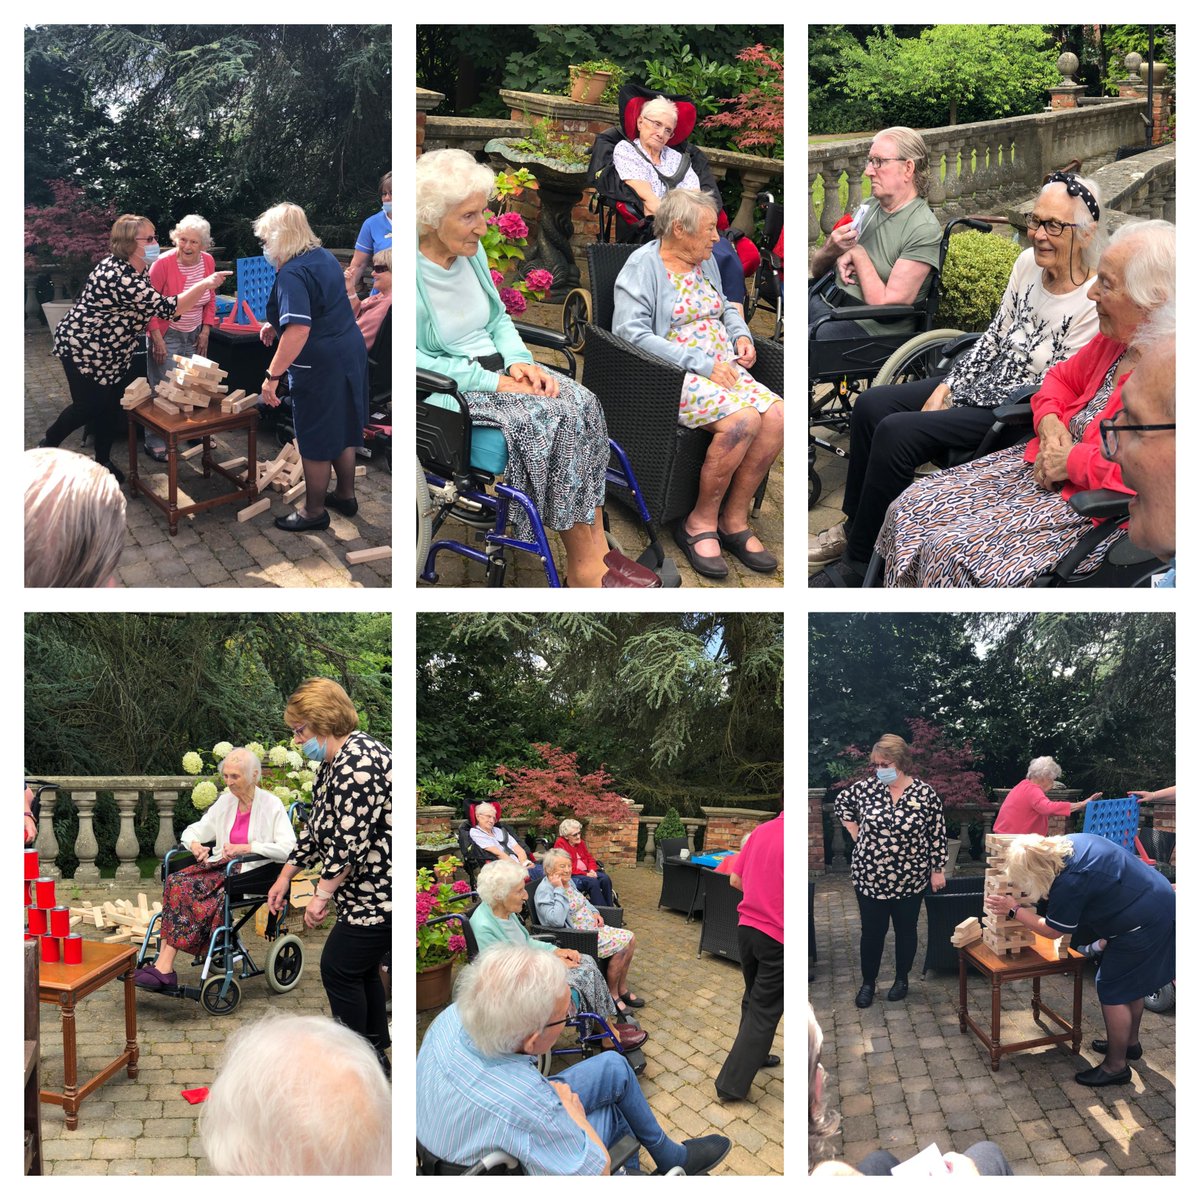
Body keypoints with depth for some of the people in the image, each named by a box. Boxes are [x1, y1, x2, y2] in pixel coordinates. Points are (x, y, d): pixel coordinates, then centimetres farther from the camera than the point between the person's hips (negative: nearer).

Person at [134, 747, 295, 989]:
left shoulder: (271, 805, -2)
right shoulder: (225, 802, 17)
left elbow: (288, 849, -13)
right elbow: (194, 830, 21)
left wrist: (245, 847, -20)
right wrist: (194, 844, -3)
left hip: (255, 871, -6)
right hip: (223, 866, 6)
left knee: (188, 888, -28)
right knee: (177, 881, -25)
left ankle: (165, 966, -28)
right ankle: (164, 965, -32)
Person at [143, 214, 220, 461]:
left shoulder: (208, 262, -4)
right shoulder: (163, 263, -20)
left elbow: (210, 300, 10)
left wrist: (205, 331, 5)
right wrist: (157, 340, -17)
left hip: (194, 335, 5)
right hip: (166, 335, -5)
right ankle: (155, 443, 5)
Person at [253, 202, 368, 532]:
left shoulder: (292, 274, -21)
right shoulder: (323, 256, 7)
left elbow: (299, 331, -32)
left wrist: (272, 376, -30)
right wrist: (276, 324, 19)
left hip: (321, 366, -9)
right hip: (350, 353, 9)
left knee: (316, 442, 6)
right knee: (343, 430, 22)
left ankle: (314, 511, 19)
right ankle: (345, 495, 36)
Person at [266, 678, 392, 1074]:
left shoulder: (356, 763, -23)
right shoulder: (335, 762, 12)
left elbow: (351, 841, -25)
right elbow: (317, 827, 20)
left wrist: (322, 894, -18)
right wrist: (286, 876, 20)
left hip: (380, 893, -10)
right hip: (370, 892, 10)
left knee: (339, 968, 0)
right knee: (360, 968, 17)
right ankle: (375, 1054, 28)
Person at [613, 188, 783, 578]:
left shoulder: (705, 262, 17)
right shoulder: (642, 265, -6)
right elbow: (631, 332, -18)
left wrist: (741, 334, 7)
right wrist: (702, 364, -21)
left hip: (722, 368, 8)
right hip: (674, 375, -7)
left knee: (776, 414, -19)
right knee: (742, 420, -31)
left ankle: (735, 519, -7)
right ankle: (701, 521, -12)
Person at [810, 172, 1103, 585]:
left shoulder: (1095, 303, -21)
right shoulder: (1028, 262, 1)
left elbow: (1049, 390, -19)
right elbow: (992, 337, 9)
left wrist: (959, 399, -14)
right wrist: (946, 388, -3)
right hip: (977, 382, 8)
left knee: (897, 431, -23)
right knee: (871, 404, -6)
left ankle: (858, 564, -12)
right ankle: (853, 525, 7)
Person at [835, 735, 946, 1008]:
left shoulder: (925, 793, -13)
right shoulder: (867, 788, -9)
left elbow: (937, 834, -5)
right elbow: (841, 802, 10)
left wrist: (938, 870, -2)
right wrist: (856, 834, 4)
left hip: (910, 880, -1)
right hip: (870, 878, 1)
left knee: (906, 930, 15)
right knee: (872, 931, 10)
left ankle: (902, 979, 34)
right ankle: (868, 982, 27)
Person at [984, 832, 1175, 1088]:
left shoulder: (1069, 883, -27)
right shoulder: (1068, 843, -2)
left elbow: (1052, 930, -11)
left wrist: (1012, 910, -4)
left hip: (1143, 923, -10)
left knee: (1112, 991, 2)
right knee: (1129, 983, 24)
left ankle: (1116, 1066, 12)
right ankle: (1130, 1042, 42)